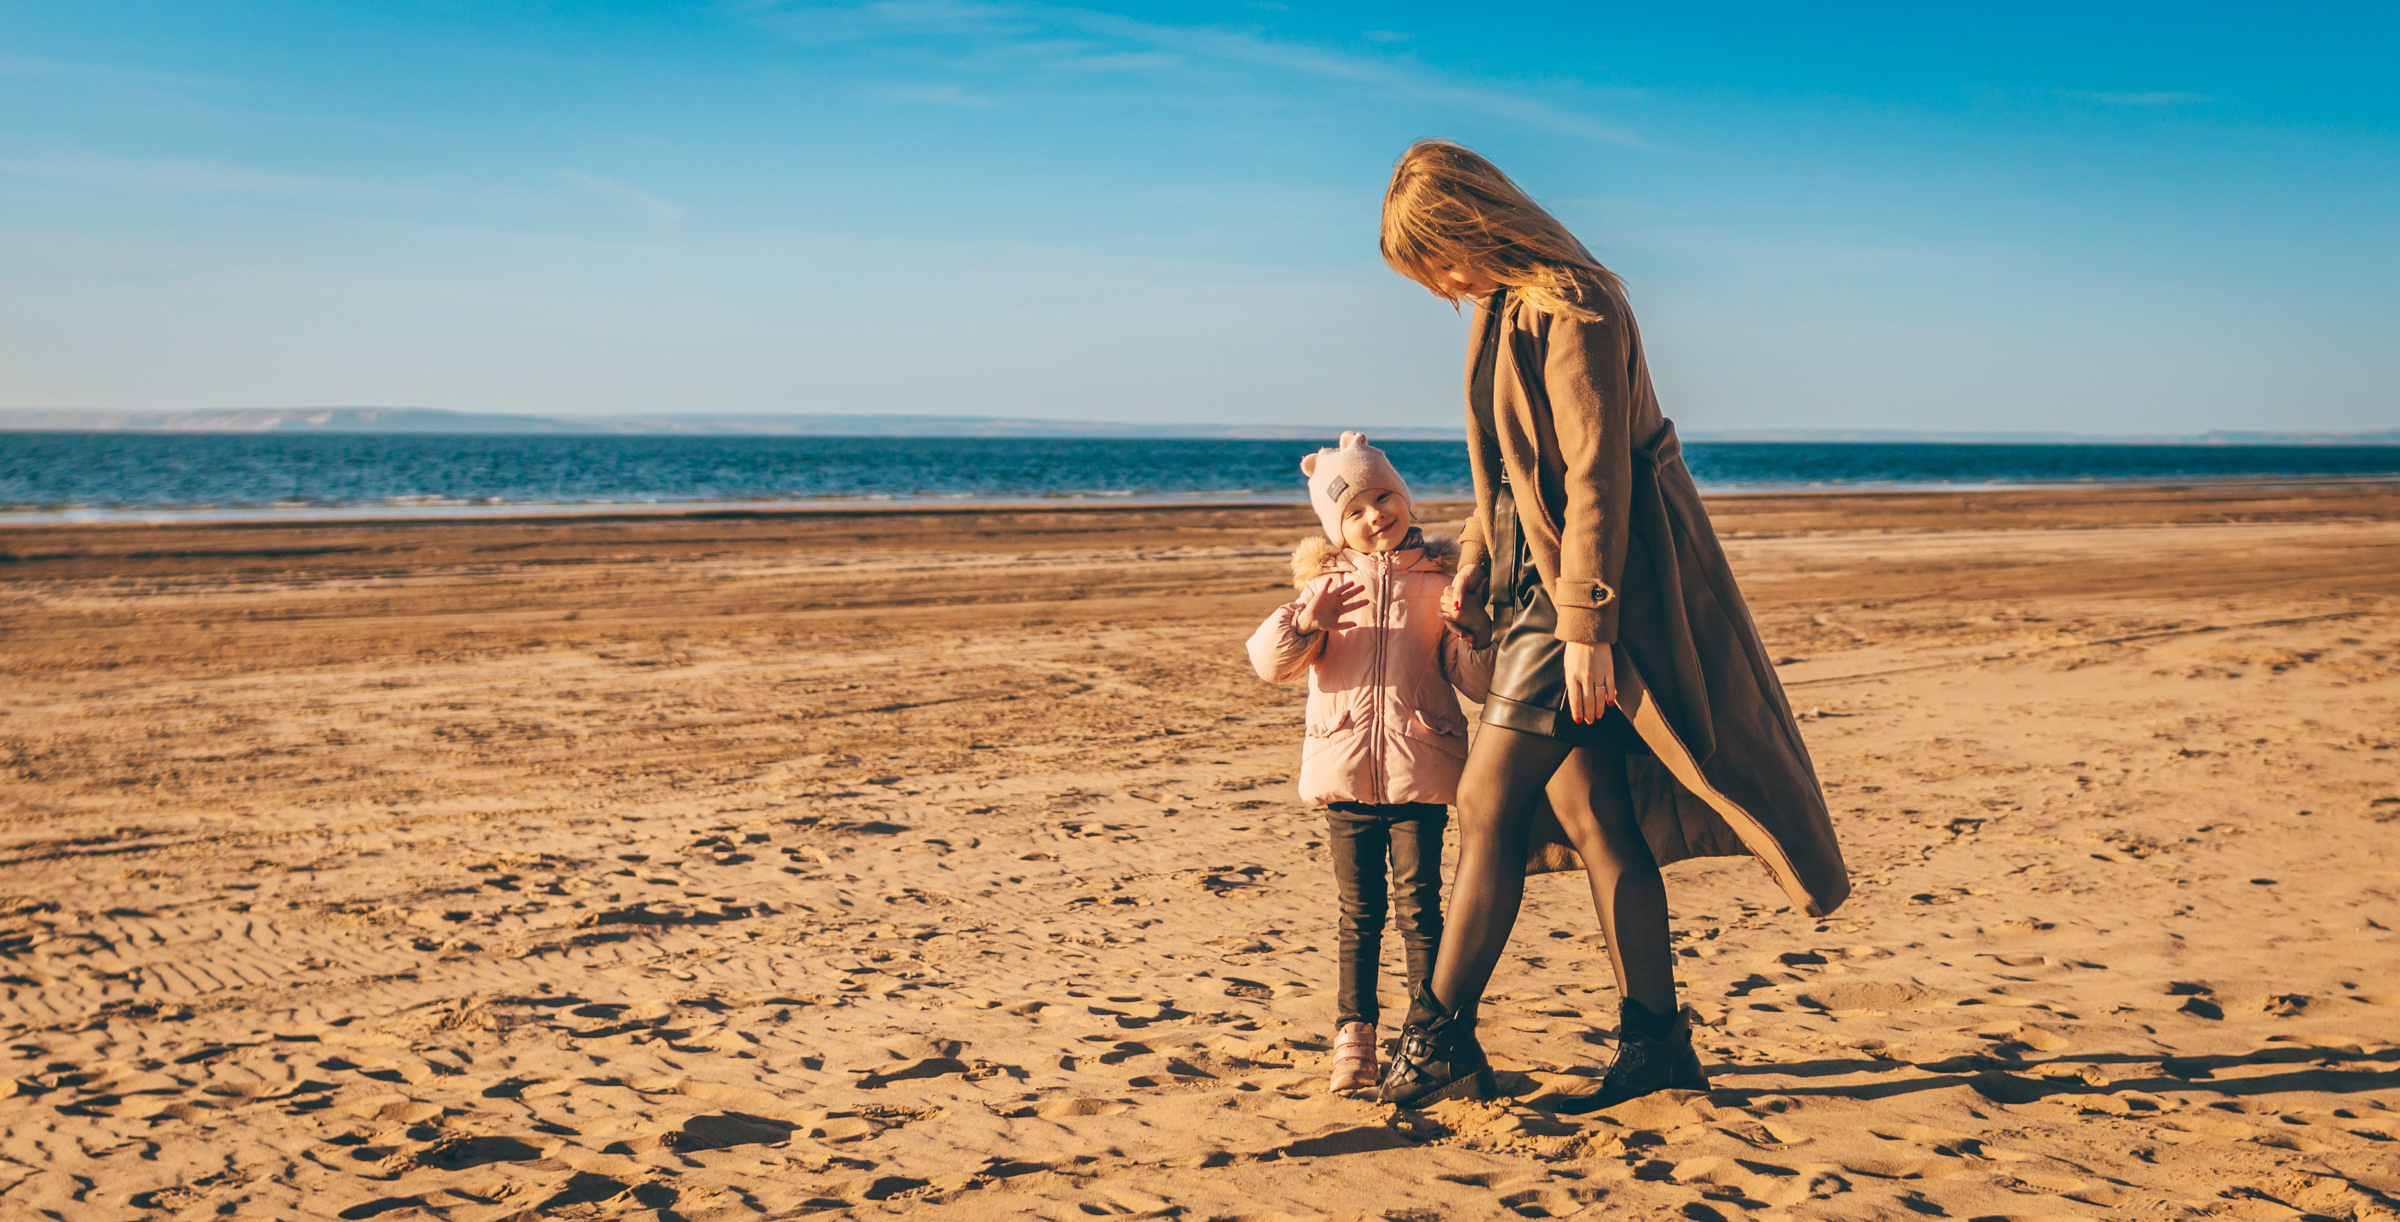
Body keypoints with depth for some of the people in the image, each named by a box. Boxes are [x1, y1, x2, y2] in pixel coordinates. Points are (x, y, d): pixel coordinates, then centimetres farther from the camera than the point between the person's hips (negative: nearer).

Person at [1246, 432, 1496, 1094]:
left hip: (1420, 772, -1)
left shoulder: (1440, 579, 5)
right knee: (1358, 913, 7)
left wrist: (1471, 629, -15)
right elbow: (1269, 662, 0)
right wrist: (1304, 623, -18)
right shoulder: (1326, 582, 8)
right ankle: (1353, 1041, 14)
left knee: (1419, 906, 0)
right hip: (1346, 771, 1)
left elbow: (1478, 681, 4)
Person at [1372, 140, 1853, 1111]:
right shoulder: (1504, 304, 13)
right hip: (1538, 570, 9)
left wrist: (1586, 626, -22)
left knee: (1490, 802, -7)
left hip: (1587, 578, -9)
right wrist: (1476, 557, 10)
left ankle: (1441, 1035, 2)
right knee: (1590, 814, 8)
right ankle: (1657, 1039, 14)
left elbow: (1596, 476, -20)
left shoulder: (1571, 310, -16)